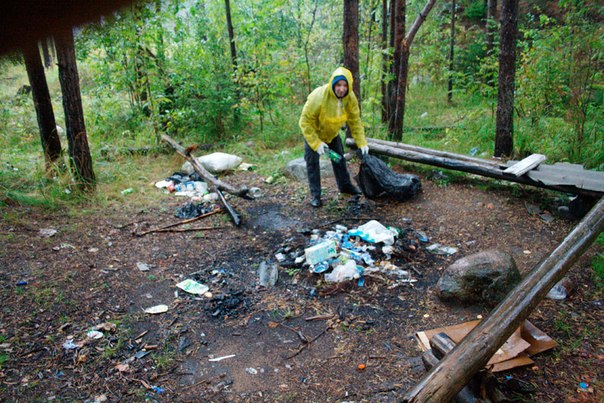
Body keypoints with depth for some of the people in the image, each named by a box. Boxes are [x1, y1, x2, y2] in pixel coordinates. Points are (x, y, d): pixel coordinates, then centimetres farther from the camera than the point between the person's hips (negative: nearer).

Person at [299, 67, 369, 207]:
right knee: (312, 162, -4)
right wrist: (316, 143, -34)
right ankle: (315, 194, 8)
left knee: (339, 158, 16)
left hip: (332, 133, 5)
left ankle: (345, 185, 35)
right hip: (313, 132, -5)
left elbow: (355, 121, -13)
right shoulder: (318, 96, -39)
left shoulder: (350, 98, -23)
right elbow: (306, 121, -32)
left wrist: (361, 142, -19)